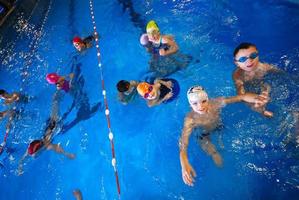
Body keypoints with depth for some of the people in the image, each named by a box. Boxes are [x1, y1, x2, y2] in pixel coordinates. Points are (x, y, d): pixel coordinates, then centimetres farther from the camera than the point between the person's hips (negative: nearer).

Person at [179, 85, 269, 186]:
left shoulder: (215, 103, -36)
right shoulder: (190, 120, -41)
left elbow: (242, 97, -36)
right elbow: (183, 143, -47)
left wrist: (255, 98, -60)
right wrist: (184, 165, -64)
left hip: (218, 126, 2)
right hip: (203, 135, -2)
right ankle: (214, 153, 36)